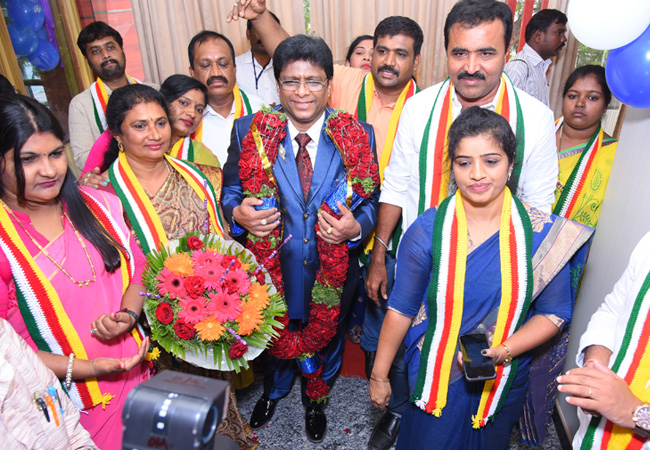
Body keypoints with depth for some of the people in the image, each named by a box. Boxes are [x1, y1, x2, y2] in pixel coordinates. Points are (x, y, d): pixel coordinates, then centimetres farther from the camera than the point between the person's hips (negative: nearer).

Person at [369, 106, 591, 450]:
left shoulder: (542, 234, -13)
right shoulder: (427, 231, -16)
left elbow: (554, 312, -4)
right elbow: (401, 309, -10)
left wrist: (504, 350, -20)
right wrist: (379, 375, -3)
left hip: (504, 381, 2)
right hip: (433, 377, -1)